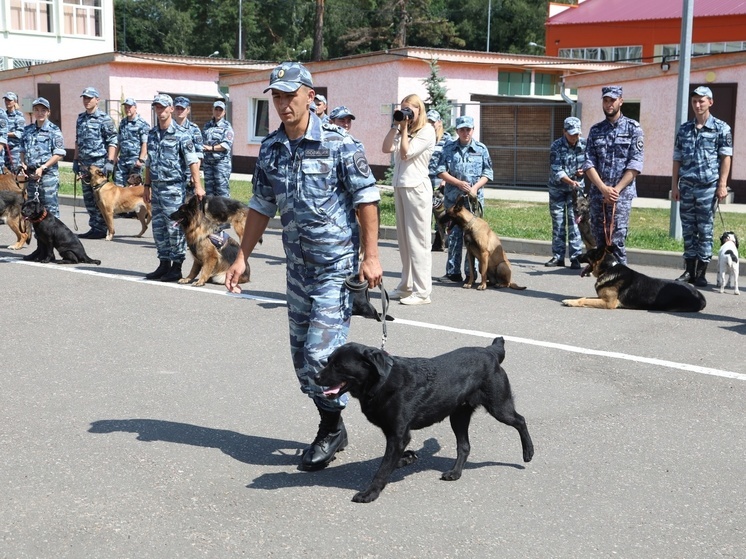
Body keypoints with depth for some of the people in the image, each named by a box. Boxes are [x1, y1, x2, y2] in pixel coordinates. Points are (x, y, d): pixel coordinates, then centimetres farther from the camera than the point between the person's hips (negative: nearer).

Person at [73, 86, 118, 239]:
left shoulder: (104, 119, -6)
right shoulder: (81, 118, 15)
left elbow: (113, 141, -10)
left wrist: (110, 162, -17)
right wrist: (75, 160, 18)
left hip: (99, 163, -7)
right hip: (84, 164, 7)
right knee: (88, 198, 9)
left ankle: (101, 229, 0)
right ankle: (94, 227, 17)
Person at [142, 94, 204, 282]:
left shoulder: (181, 134, -8)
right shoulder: (152, 134, 12)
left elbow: (192, 161, -12)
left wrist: (197, 185, -18)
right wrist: (147, 186, 17)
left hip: (174, 188, -7)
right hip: (157, 188, 7)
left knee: (175, 229, -3)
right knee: (158, 228, 10)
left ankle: (176, 267, 5)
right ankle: (164, 264, 20)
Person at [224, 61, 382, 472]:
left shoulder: (338, 144, -10)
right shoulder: (270, 149, 6)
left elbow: (366, 200, -9)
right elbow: (261, 207, 13)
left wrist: (370, 256, -13)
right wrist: (241, 258, 11)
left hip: (337, 264, -6)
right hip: (298, 265, 6)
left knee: (321, 352, -10)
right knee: (302, 357, 10)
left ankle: (330, 430, 11)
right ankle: (332, 427, 27)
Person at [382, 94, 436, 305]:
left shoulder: (427, 131, -5)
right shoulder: (403, 130, 15)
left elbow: (406, 153, -13)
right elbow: (386, 148, 2)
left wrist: (405, 128, -7)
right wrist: (395, 126, 0)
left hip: (416, 187, -8)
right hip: (399, 186, 8)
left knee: (417, 240, -6)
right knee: (404, 240, 11)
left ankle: (422, 292, -4)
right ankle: (406, 286, 18)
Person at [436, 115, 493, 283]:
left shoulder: (481, 149, 5)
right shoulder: (448, 148, 6)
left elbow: (487, 174, 4)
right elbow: (441, 171, 1)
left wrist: (475, 187, -12)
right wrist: (459, 183, -11)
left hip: (474, 199, -1)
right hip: (453, 198, 1)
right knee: (454, 235, 4)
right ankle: (453, 272, 8)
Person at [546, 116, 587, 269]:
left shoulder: (584, 144, -4)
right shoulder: (556, 146, -13)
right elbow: (556, 170, -20)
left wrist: (584, 170, -11)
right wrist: (570, 182, -34)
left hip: (576, 189, 1)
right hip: (557, 188, -1)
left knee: (574, 222, -5)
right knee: (558, 223, 6)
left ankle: (575, 257, -3)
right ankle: (558, 256, 14)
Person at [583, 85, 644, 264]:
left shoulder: (633, 128, 3)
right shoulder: (595, 130, 13)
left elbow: (635, 165, -5)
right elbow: (589, 164, 4)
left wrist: (616, 190, -11)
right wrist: (604, 189, -9)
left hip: (621, 194, -4)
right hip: (597, 194, 4)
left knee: (616, 239, -10)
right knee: (599, 237, 6)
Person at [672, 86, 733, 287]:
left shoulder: (721, 128, 1)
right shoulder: (684, 129, 11)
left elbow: (726, 157, -2)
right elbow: (677, 159, 12)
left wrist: (722, 184, -9)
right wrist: (674, 185, 7)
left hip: (708, 187, -4)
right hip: (686, 187, 4)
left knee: (705, 231, 0)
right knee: (688, 230, 8)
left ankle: (701, 274, 4)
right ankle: (689, 271, 15)